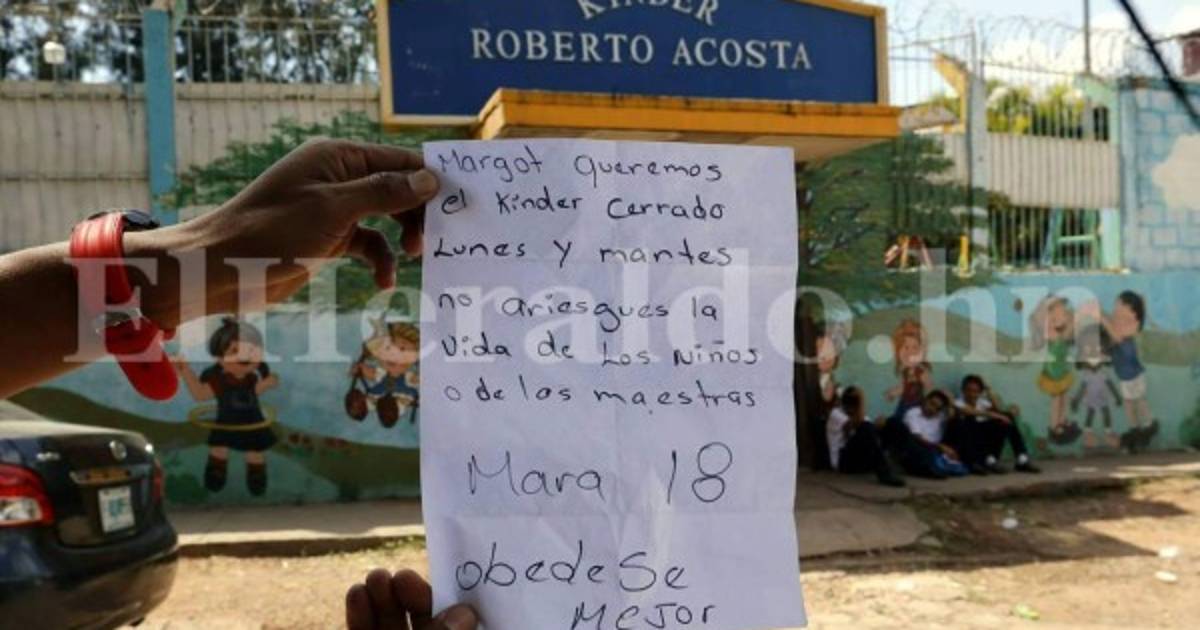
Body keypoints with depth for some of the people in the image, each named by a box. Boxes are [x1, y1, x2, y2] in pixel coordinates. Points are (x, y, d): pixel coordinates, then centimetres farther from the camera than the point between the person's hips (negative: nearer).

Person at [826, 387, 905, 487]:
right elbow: (857, 426, -25)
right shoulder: (836, 414, -6)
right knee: (866, 428, -30)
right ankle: (884, 474, -36)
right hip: (844, 462, -7)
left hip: (862, 461, 7)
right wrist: (860, 401, -19)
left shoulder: (859, 416, 16)